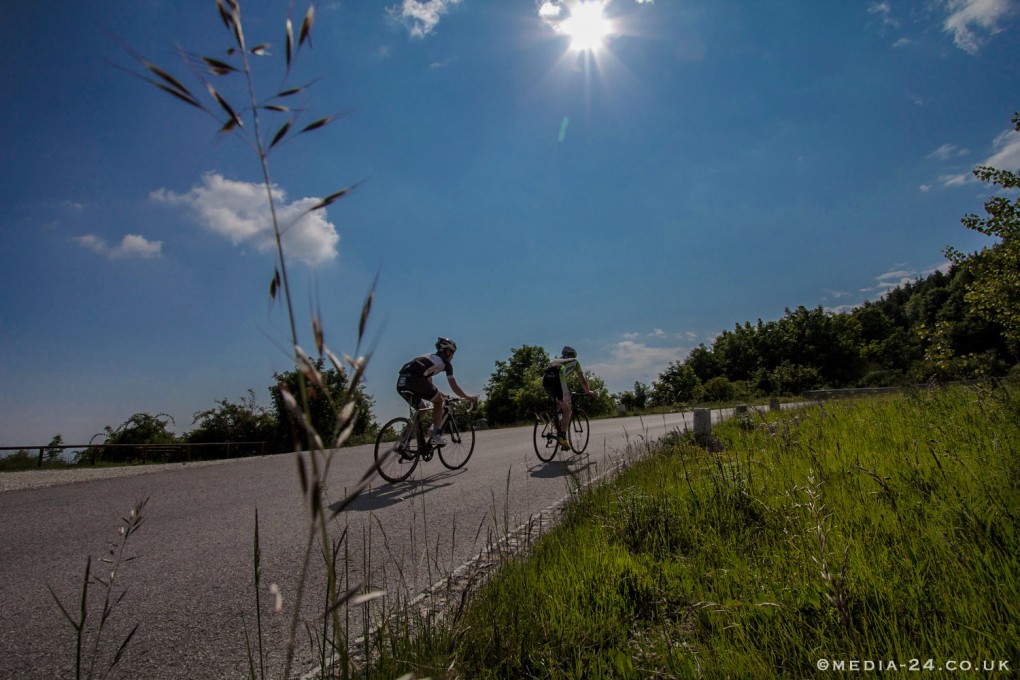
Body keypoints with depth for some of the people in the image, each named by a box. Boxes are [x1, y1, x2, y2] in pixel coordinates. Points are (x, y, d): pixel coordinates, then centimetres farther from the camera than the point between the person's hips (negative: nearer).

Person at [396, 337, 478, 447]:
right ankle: (435, 435, 9)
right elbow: (455, 388, 18)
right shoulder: (445, 362, 15)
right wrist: (469, 397, 30)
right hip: (415, 379, -7)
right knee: (438, 401, 15)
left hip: (401, 382, 7)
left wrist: (438, 393, 58)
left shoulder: (428, 357, 35)